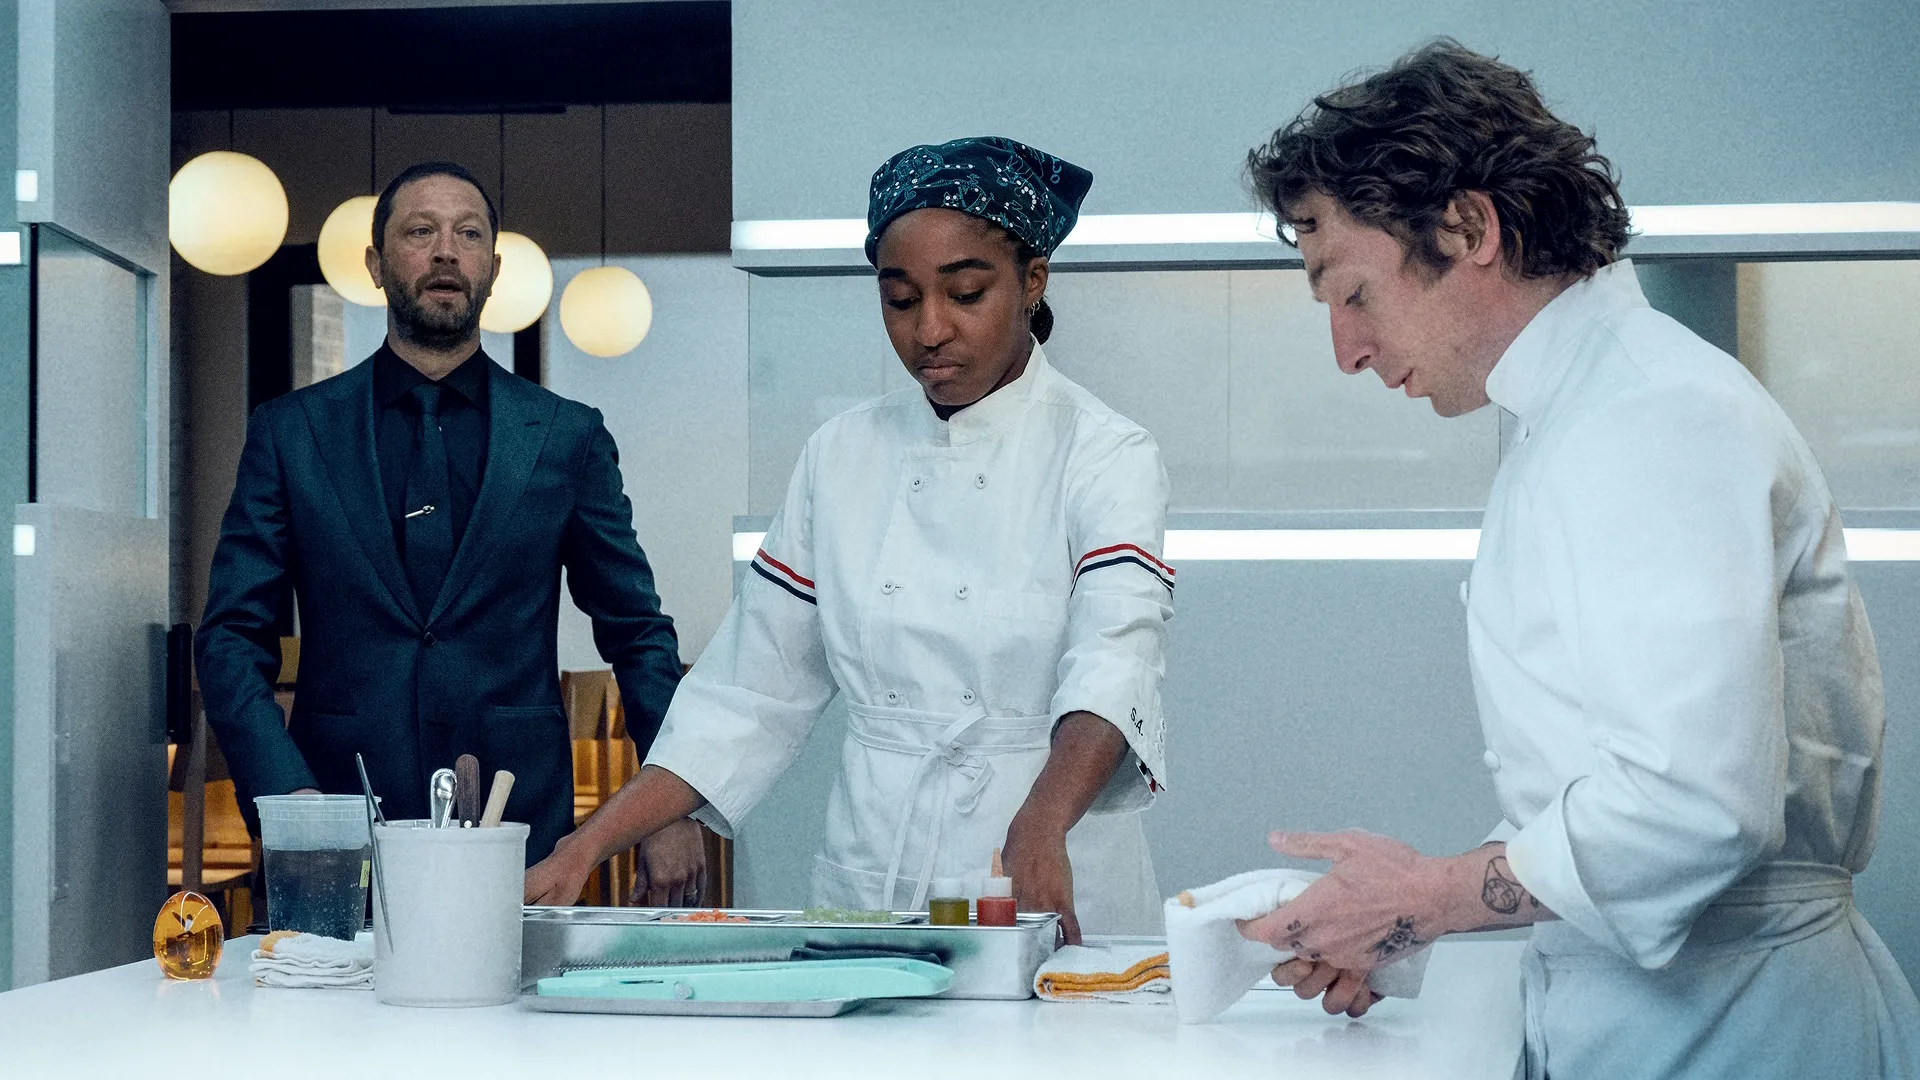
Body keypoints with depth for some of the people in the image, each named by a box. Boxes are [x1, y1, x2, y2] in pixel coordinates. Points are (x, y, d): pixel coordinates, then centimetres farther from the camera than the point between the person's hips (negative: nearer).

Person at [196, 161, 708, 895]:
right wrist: (286, 795, -10)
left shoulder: (567, 438, 9)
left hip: (521, 837, 0)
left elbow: (638, 634, 12)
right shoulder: (290, 434, 9)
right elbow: (231, 639, 5)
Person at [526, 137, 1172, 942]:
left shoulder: (1106, 457, -3)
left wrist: (1041, 828, -39)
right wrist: (582, 851, 1)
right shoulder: (841, 458, 10)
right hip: (863, 894, 3)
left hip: (1054, 906, -3)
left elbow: (1114, 668, -20)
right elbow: (752, 694, 11)